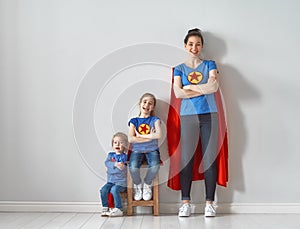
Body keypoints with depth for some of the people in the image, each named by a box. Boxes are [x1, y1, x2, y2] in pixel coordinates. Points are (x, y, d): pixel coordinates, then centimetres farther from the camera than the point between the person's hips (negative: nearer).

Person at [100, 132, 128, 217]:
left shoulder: (124, 156, -2)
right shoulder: (110, 154, 11)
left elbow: (122, 168, -11)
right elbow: (106, 163, -8)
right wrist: (115, 164, -23)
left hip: (121, 182, -4)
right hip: (110, 181, 5)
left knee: (114, 189, -29)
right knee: (103, 190, -18)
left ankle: (118, 209, -20)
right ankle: (105, 208, -4)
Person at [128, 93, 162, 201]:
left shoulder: (155, 120, 7)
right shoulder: (134, 121, 8)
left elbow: (158, 135, -12)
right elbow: (130, 139, -7)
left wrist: (140, 136, -9)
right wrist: (149, 137, -9)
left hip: (152, 149, 0)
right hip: (137, 150, 0)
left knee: (155, 166, -31)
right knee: (133, 167, -30)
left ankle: (147, 185, 1)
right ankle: (137, 185, 4)